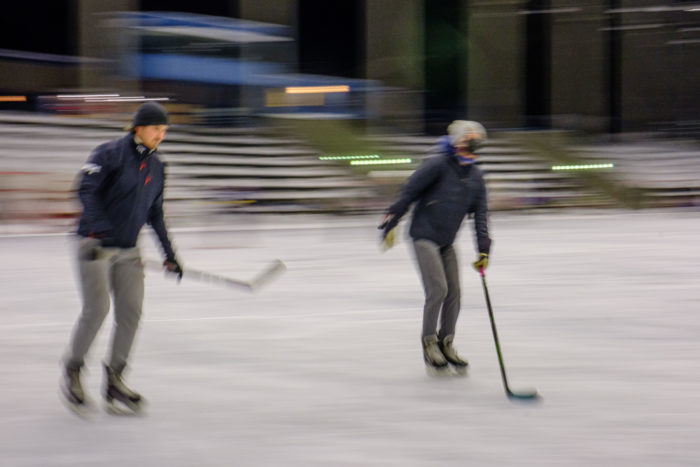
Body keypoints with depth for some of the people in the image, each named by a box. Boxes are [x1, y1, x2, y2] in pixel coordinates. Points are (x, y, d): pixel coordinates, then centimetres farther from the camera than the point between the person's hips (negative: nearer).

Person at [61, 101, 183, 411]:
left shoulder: (156, 167, 11)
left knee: (131, 310, -4)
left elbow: (155, 213, 20)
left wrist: (169, 254, 17)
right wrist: (100, 228, -32)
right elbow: (86, 189, -20)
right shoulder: (110, 153, -10)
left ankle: (114, 379, 5)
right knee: (97, 309, -12)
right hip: (94, 244, -6)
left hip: (128, 251, 6)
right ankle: (72, 371, 7)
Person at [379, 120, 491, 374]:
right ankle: (429, 342, 1)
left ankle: (445, 344, 19)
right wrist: (390, 223, -13)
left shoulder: (475, 177, 8)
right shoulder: (437, 165, -13)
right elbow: (408, 192, -12)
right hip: (424, 236, -7)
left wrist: (483, 250, 0)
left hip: (446, 242, 7)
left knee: (453, 292, 4)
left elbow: (480, 214, 7)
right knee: (437, 289, -14)